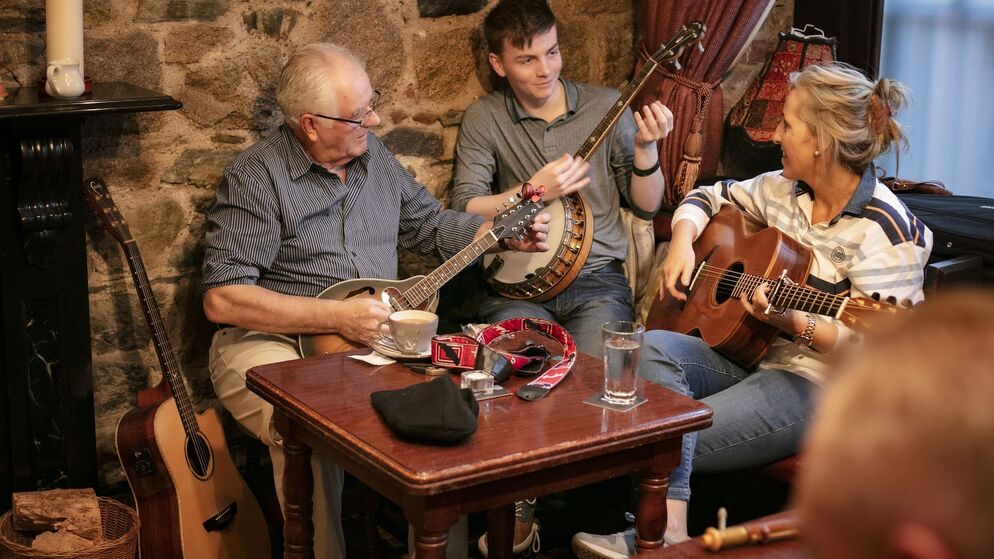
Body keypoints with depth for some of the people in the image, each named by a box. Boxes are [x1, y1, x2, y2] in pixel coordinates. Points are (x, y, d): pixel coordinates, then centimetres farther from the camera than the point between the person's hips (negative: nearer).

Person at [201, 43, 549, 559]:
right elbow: (222, 299, -18)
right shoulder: (257, 177, -11)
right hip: (272, 343, -6)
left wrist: (508, 236, 7)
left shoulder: (373, 154, 10)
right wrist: (336, 316, -22)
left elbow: (431, 224, 24)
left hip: (374, 337, 6)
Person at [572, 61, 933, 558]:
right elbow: (708, 197, 22)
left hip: (816, 386, -8)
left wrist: (794, 324, -32)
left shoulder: (884, 230, -16)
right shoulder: (783, 190, 7)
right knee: (651, 348, -21)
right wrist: (682, 242, 1)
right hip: (747, 355, 8)